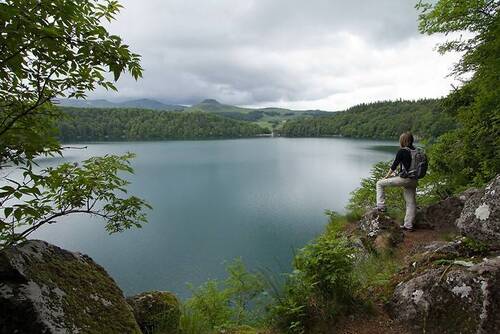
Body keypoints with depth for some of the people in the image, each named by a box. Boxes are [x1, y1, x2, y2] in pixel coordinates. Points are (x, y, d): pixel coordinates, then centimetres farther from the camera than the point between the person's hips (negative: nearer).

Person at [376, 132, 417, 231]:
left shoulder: (402, 151, -12)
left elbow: (394, 166, -7)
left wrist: (386, 177, 6)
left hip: (404, 179, -8)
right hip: (413, 180, 8)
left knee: (380, 183, 3)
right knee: (411, 203, 12)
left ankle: (381, 206, 2)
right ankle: (408, 225, 21)